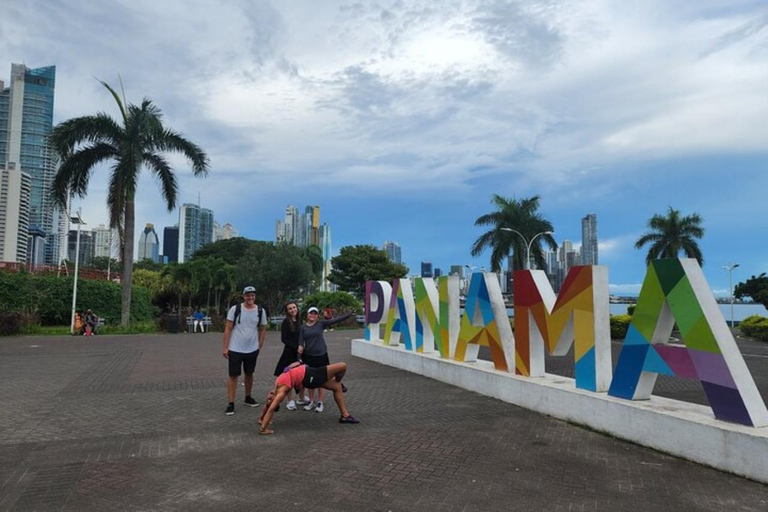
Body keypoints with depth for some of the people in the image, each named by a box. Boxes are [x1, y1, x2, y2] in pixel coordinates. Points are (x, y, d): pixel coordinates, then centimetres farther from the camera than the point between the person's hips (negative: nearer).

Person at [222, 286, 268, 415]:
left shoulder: (261, 311, -2)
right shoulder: (235, 309, -9)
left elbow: (263, 329, 8)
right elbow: (228, 329, -6)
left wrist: (259, 346, 5)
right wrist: (225, 347, -8)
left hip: (252, 350, 3)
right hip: (235, 349, -3)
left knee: (249, 374, 17)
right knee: (233, 376, 0)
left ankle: (248, 398, 34)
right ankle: (231, 404, 6)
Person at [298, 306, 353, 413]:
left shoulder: (321, 324, -4)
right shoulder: (303, 327, 1)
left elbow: (336, 320, -10)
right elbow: (300, 342, -2)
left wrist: (350, 314, -17)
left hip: (321, 355, -1)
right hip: (308, 356, 1)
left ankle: (320, 402, 16)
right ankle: (311, 401, 23)